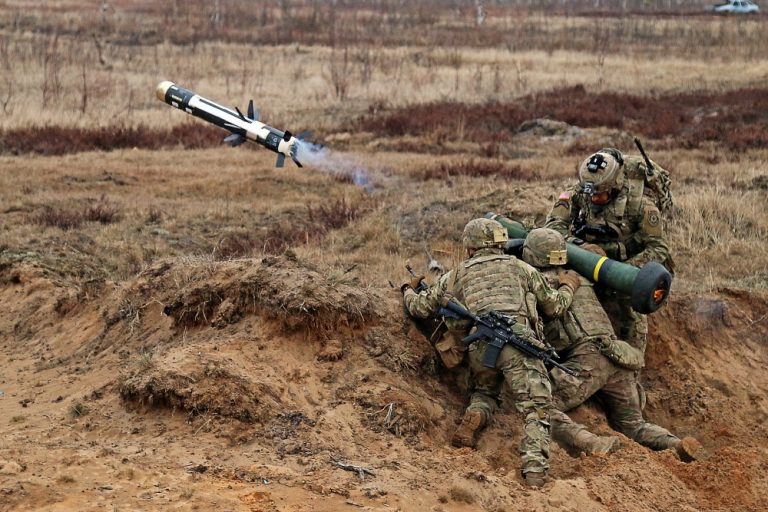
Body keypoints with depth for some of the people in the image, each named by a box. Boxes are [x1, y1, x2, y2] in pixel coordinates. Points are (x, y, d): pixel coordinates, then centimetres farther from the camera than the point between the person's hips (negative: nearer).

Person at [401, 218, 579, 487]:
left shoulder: (456, 275, 24)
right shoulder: (520, 267, 22)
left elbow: (421, 308, 29)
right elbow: (554, 306, 28)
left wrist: (408, 290, 51)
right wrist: (567, 287, 49)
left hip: (479, 346, 3)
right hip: (517, 339, -2)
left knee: (485, 392, 30)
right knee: (537, 407, -2)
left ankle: (473, 419, -2)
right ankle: (535, 466, -23)